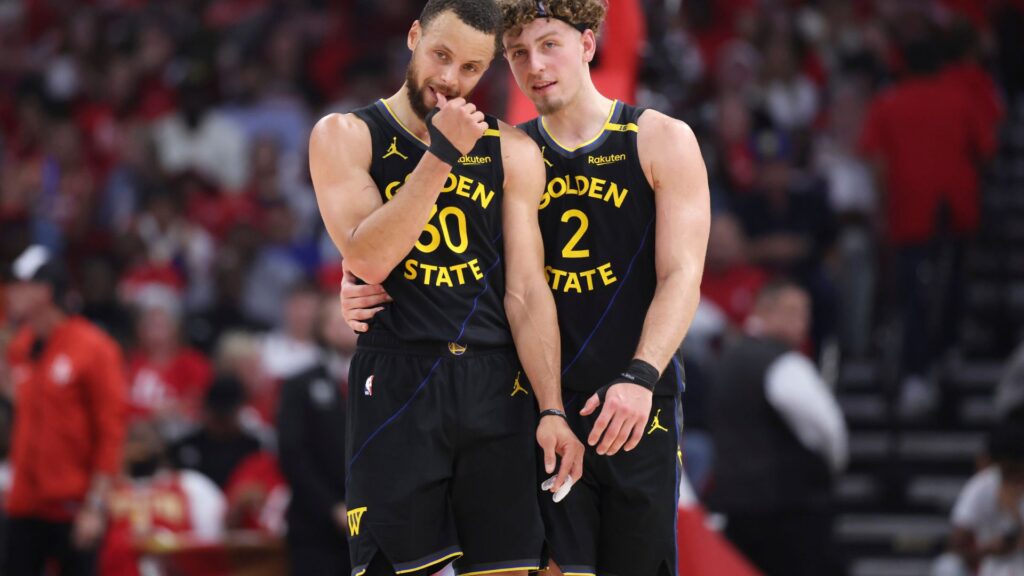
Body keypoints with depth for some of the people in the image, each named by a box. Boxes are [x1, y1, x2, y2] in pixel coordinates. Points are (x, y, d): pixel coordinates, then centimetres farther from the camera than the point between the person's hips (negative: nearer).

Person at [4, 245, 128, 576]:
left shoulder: (93, 349, -9)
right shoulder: (20, 349, 10)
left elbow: (110, 433, -11)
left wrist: (95, 506, -15)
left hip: (72, 508, -6)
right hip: (26, 505, 6)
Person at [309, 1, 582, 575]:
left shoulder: (512, 152, 9)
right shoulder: (346, 136, 2)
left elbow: (526, 291, 5)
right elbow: (368, 259, -12)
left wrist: (551, 408, -5)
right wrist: (441, 155, -15)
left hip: (497, 391, 3)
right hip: (397, 385, -2)